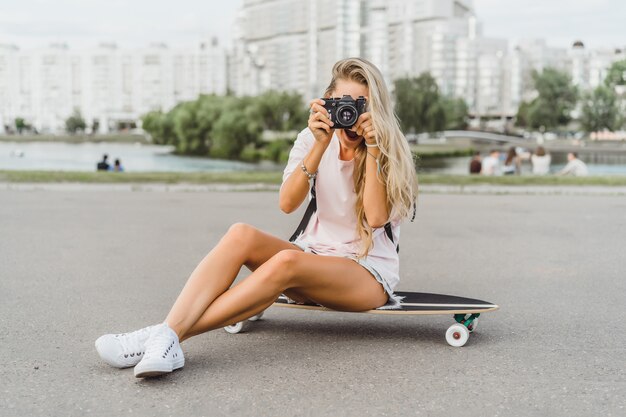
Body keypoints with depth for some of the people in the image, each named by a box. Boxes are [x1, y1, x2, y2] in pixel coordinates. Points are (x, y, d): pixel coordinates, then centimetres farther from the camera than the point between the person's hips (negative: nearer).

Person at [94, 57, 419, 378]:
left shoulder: (389, 148, -4)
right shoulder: (313, 138, 4)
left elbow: (377, 217, -20)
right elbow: (287, 203, -12)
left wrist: (372, 150, -22)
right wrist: (319, 146, -20)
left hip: (368, 271, -4)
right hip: (315, 256, 4)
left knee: (286, 261, -36)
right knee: (242, 235, -26)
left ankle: (175, 334, -36)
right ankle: (164, 335, -41)